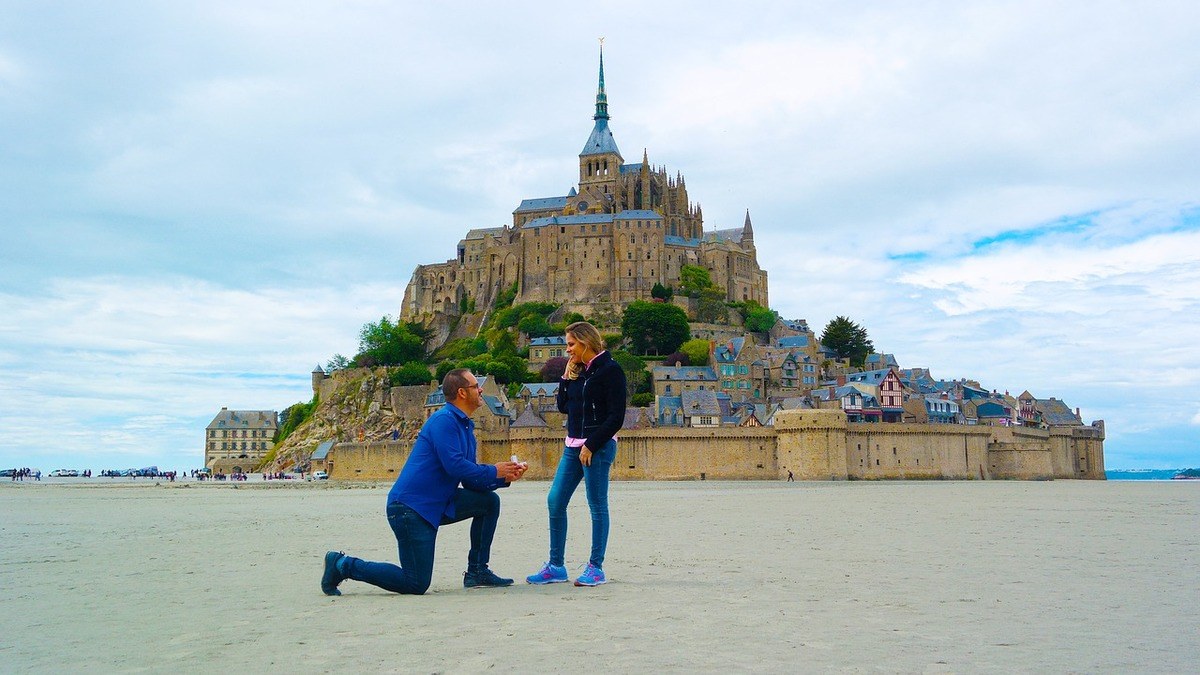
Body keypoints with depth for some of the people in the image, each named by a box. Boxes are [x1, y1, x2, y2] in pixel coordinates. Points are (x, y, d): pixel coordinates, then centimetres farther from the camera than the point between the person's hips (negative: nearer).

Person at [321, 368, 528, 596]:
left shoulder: (466, 428, 15)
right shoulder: (444, 420, -14)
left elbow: (471, 481, 15)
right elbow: (454, 466, -25)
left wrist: (504, 478, 0)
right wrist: (493, 471, -12)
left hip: (437, 506, 9)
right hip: (410, 508, -9)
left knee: (490, 501, 3)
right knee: (417, 585, -8)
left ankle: (477, 572, 9)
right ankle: (343, 565, 6)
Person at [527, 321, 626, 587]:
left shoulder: (610, 370, -8)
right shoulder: (579, 371, 15)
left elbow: (616, 417, -12)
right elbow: (563, 406, 16)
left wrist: (591, 445, -15)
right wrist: (567, 376, 7)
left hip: (598, 447, -8)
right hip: (573, 446, 8)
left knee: (597, 506, -1)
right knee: (555, 501, 4)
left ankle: (596, 568, 8)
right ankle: (556, 566, 13)